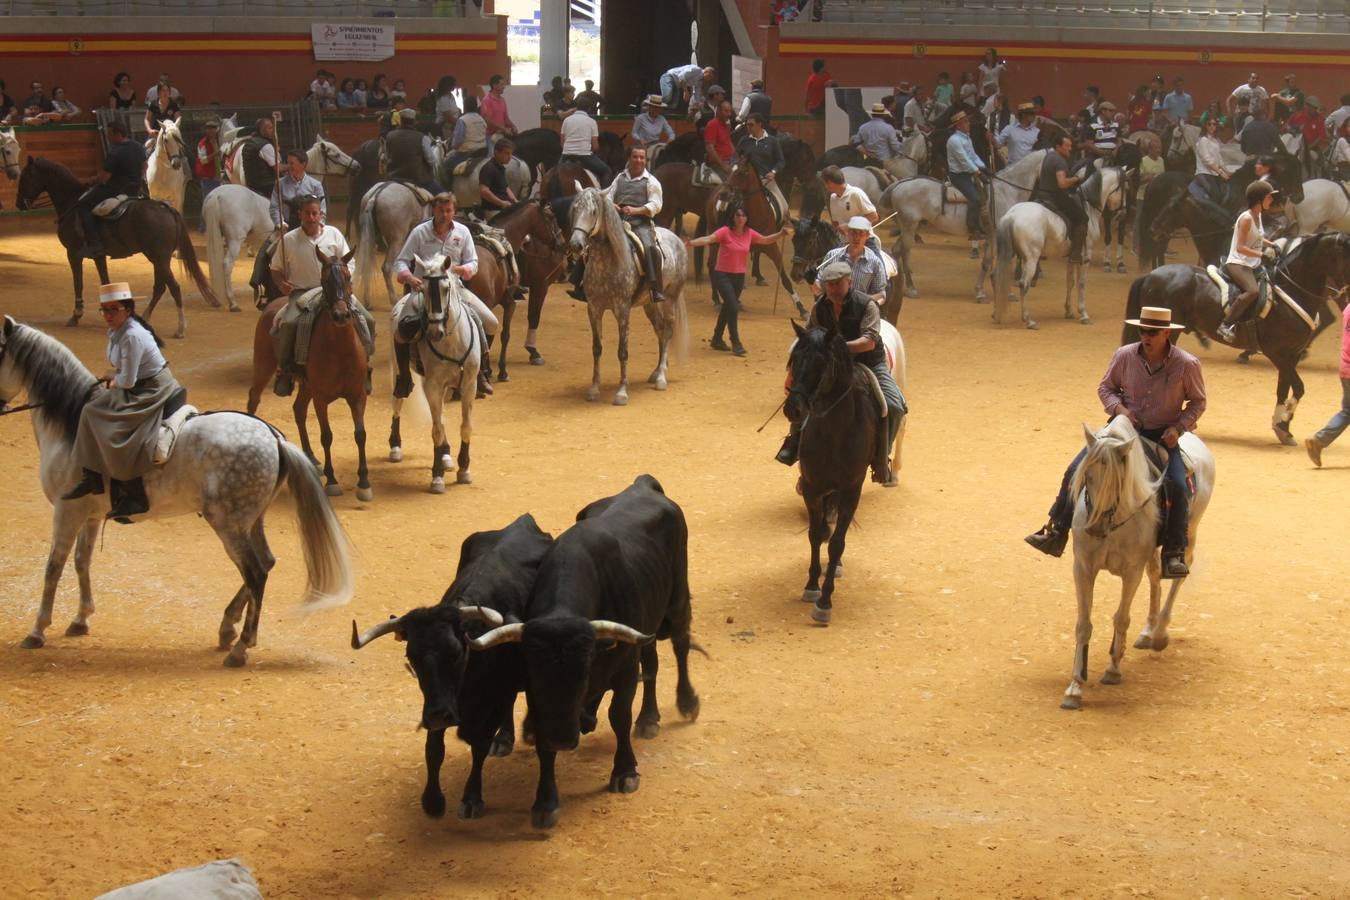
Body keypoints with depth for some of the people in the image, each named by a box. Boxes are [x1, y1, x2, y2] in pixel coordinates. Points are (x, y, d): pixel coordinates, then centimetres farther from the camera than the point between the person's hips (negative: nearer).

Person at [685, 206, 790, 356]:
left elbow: (766, 240, 17)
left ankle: (717, 339, 31)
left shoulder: (749, 234, 0)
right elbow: (708, 239, -28)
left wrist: (781, 233, 3)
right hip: (722, 275, -6)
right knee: (733, 307, -15)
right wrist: (691, 243, -45)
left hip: (739, 276, 6)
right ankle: (735, 343, -5)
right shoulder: (725, 232, -15)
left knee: (728, 307, 16)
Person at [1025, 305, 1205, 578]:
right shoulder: (1125, 356, -7)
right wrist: (1119, 408, -12)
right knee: (1076, 470, -9)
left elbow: (1198, 402, 2)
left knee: (1177, 484, -25)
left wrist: (1178, 427, -14)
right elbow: (1105, 387, 7)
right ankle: (1056, 534, 2)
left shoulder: (1187, 364, -12)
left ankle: (1174, 553, -12)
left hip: (1165, 435, -2)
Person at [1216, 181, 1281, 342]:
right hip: (1237, 264, -10)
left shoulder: (1258, 215, 10)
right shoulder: (1246, 218, -16)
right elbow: (1240, 247, -20)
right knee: (1254, 291, -32)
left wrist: (1272, 245, 9)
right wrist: (1262, 254, -24)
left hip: (1252, 266, 10)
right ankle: (1226, 325, -28)